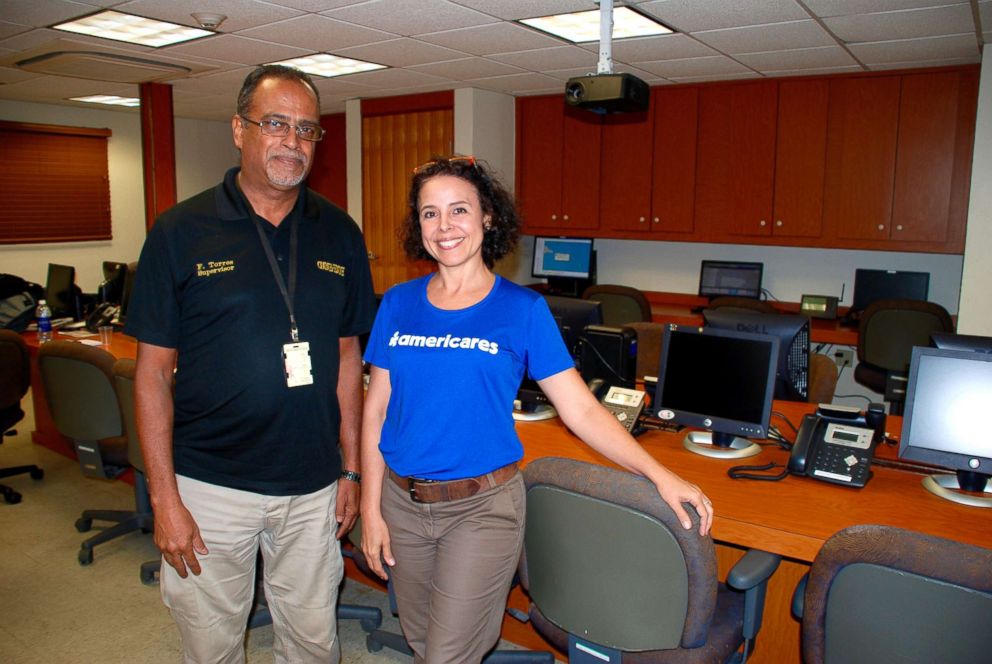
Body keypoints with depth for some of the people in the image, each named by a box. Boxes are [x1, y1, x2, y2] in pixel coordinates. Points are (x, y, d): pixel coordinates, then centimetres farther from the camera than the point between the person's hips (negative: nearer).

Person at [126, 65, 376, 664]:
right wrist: (164, 497, -7)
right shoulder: (181, 231, -6)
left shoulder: (340, 234, 2)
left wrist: (351, 469, 6)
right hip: (209, 487, -2)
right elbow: (154, 372, -5)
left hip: (313, 487, 2)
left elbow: (348, 357, 7)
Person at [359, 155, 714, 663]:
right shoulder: (399, 303, 2)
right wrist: (371, 508, 1)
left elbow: (580, 408, -8)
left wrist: (658, 474, -16)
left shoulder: (522, 309, -7)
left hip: (481, 507, -3)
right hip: (402, 502, 4)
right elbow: (376, 411, 3)